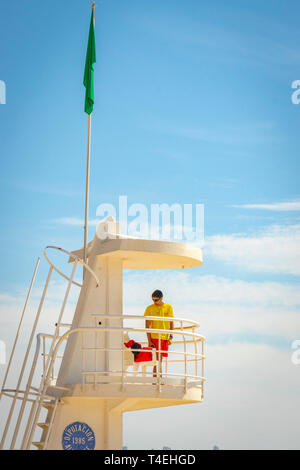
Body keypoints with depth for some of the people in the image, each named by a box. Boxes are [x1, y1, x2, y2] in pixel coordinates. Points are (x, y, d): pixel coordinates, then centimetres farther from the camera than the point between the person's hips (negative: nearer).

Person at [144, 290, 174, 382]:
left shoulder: (168, 307, 6)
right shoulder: (149, 308, -2)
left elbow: (171, 323, 10)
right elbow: (147, 325, -1)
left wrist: (171, 337, 3)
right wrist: (149, 340, -7)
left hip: (165, 337, 4)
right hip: (155, 337, -4)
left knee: (160, 359, 9)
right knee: (157, 359, -9)